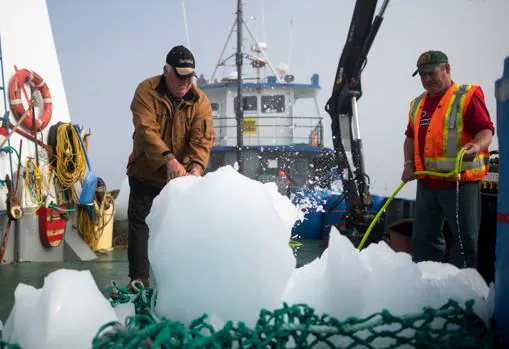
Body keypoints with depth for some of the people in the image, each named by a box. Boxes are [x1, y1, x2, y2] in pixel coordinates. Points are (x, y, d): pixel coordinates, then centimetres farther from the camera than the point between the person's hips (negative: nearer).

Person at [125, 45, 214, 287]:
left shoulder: (200, 101, -7)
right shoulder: (146, 91, -14)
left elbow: (202, 139, -16)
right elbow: (147, 130, -27)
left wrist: (196, 167, -36)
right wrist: (169, 161, -42)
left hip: (181, 177, 2)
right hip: (146, 174, -1)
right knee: (139, 223, 1)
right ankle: (139, 277, 12)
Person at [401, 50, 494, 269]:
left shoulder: (467, 96, -6)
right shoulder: (417, 104, 15)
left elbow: (486, 130, -13)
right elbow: (411, 137, 22)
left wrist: (477, 146, -34)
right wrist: (409, 164, 7)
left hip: (461, 183, -6)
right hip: (426, 183, 6)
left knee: (465, 239, 2)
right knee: (423, 238, 14)